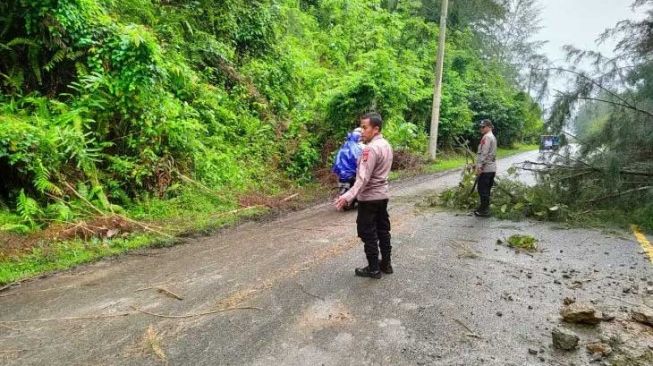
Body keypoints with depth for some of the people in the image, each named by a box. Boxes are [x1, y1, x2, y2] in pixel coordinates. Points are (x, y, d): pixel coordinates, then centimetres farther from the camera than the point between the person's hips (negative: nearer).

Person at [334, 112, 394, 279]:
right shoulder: (386, 145, 7)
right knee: (383, 230, 16)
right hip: (382, 195, 9)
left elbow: (363, 178, -29)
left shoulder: (371, 148, -22)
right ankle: (386, 264, 26)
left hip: (369, 198, -9)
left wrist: (348, 196, -37)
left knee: (368, 234, 2)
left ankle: (373, 269, 12)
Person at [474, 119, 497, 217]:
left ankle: (484, 210, -3)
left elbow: (483, 153, -20)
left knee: (482, 189, -5)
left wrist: (479, 166, -21)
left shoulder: (486, 137, -13)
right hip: (492, 168, 10)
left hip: (485, 168, -10)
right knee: (487, 189, 14)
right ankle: (485, 208, 21)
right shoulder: (493, 137, 20)